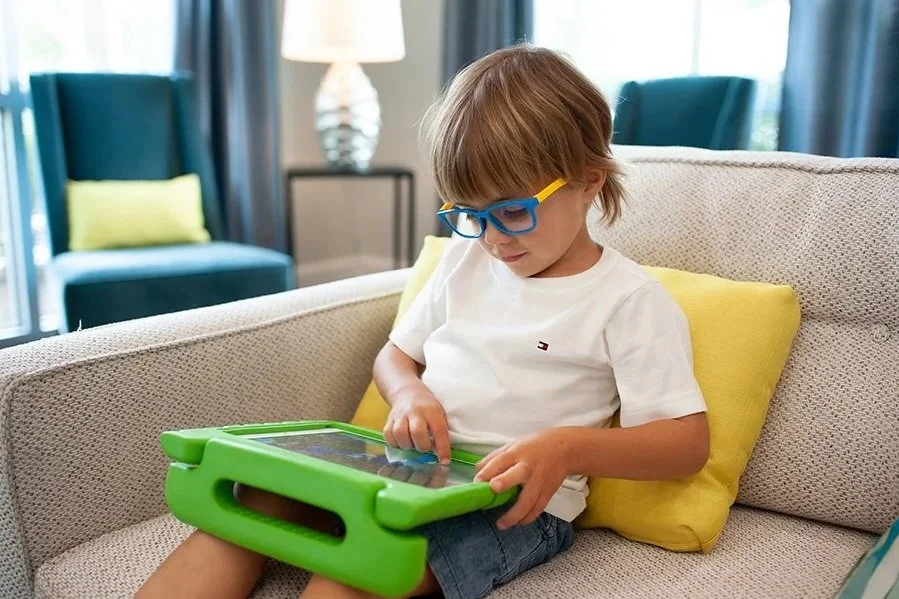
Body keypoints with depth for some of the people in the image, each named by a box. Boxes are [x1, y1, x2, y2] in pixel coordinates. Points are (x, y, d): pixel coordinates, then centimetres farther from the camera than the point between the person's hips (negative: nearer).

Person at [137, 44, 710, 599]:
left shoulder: (630, 299, -6)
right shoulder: (466, 258, 13)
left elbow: (689, 441, -10)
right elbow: (397, 353, 21)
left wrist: (570, 448, -28)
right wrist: (409, 393, -4)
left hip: (518, 500, -6)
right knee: (248, 503, -16)